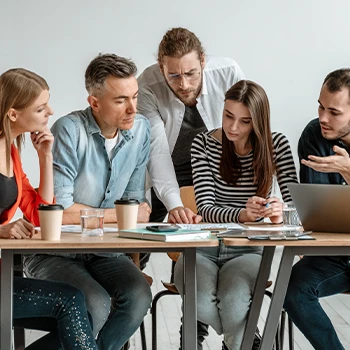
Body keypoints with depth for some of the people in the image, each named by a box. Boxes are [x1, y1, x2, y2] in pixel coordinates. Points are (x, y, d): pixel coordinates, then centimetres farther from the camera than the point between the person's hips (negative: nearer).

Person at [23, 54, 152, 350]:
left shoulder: (140, 129, 1)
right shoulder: (69, 131, -17)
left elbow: (135, 200, 8)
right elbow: (59, 210, -22)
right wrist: (119, 214, -11)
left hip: (104, 250, 5)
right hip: (56, 251, -5)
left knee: (139, 296, -23)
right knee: (96, 304, -29)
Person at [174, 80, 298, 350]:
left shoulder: (276, 145, 0)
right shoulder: (204, 145, -1)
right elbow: (205, 208, -10)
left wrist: (280, 212, -28)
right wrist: (241, 214, -30)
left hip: (248, 249, -1)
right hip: (205, 246, 1)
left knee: (232, 302, -34)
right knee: (201, 303, -31)